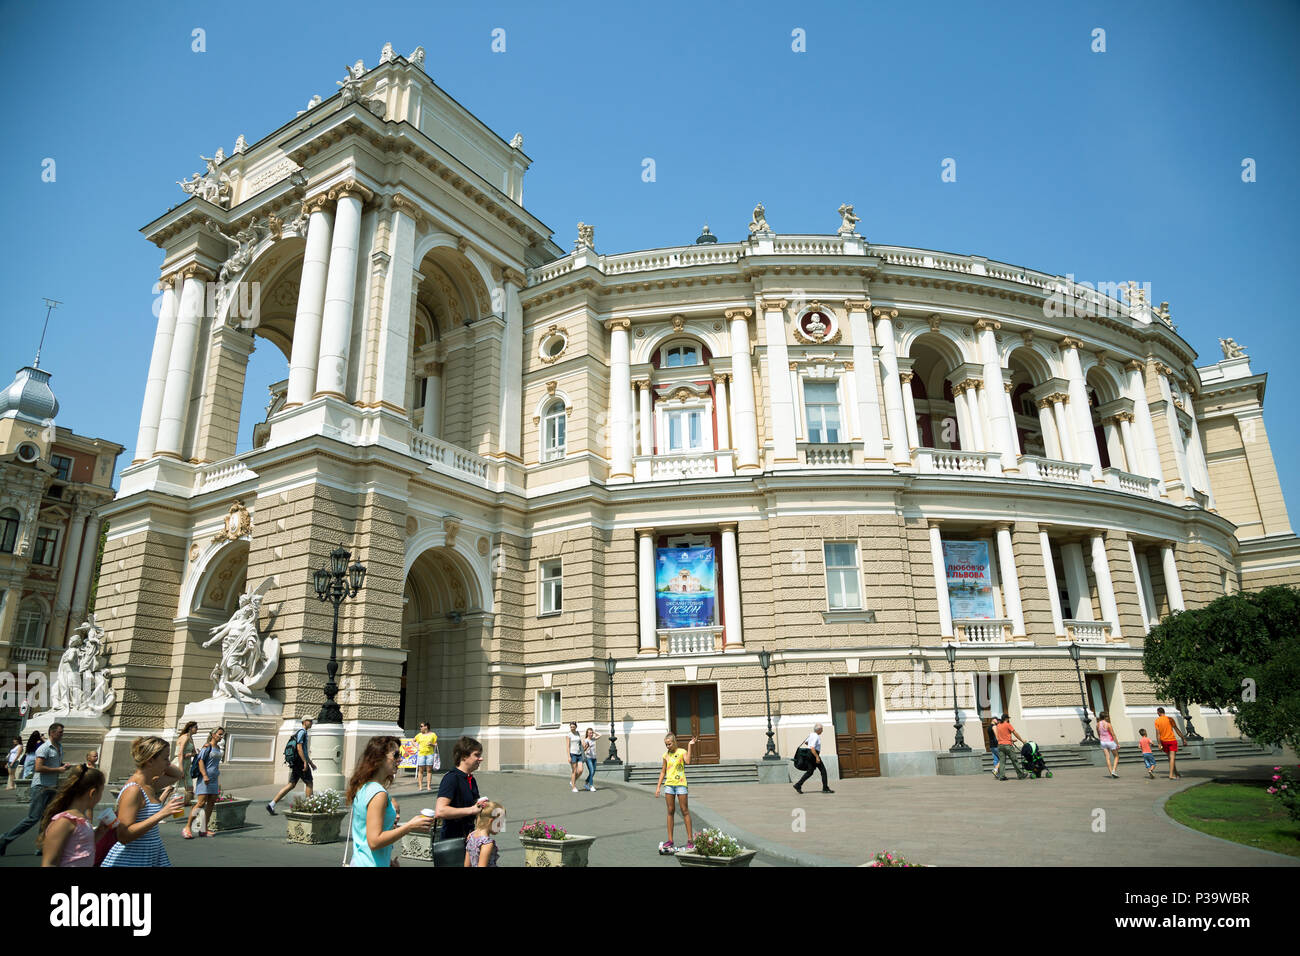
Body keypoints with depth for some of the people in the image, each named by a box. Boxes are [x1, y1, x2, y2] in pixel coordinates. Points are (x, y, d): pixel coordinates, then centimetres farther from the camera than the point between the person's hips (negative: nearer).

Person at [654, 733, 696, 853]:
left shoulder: (682, 752, -3)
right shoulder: (666, 755, 10)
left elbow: (687, 761, -23)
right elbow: (663, 772, 15)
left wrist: (690, 746, -21)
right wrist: (658, 787, 11)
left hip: (680, 784, -4)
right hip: (669, 784, 4)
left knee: (685, 811, -1)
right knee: (670, 811, 6)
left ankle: (690, 839, 3)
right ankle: (670, 841, 10)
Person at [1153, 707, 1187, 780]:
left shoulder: (1157, 721, -1)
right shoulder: (1169, 719, -3)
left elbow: (1158, 733, -6)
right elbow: (1177, 730, -4)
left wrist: (1159, 744, -6)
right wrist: (1183, 738, 3)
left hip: (1164, 741, 2)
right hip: (1172, 740, -2)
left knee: (1170, 758, 17)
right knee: (1172, 758, -5)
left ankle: (1175, 773, 27)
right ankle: (1171, 775, -13)